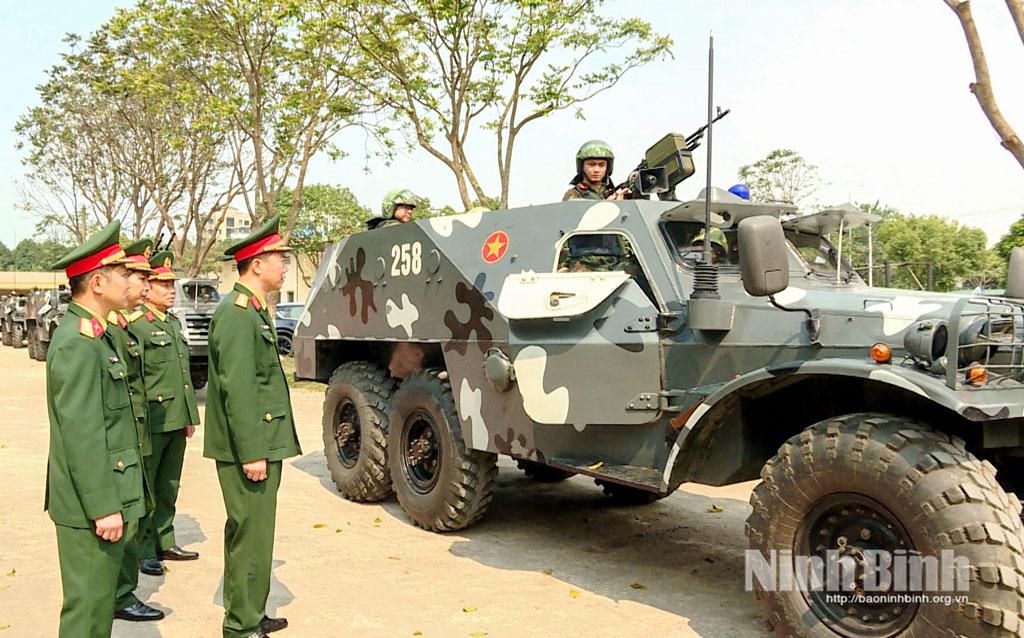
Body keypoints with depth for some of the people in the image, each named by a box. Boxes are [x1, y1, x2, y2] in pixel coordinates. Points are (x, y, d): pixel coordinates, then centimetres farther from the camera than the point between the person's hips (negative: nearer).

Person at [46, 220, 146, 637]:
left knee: (100, 597, 21)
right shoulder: (78, 344, -21)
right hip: (91, 506, -10)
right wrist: (104, 507, -22)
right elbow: (81, 436, -24)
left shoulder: (94, 335, 11)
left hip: (105, 497, 10)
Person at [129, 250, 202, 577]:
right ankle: (142, 551, 14)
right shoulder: (136, 326, -12)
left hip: (177, 421, 8)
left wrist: (190, 415, 17)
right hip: (152, 423, -8)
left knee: (169, 486, 16)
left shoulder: (174, 323, 14)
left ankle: (164, 543, 27)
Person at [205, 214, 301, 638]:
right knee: (252, 534, -1)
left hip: (262, 444, 10)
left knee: (247, 531, 19)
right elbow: (237, 389, -22)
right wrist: (252, 453, -22)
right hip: (249, 448, -10)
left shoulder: (254, 311, 15)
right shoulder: (236, 314, -17)